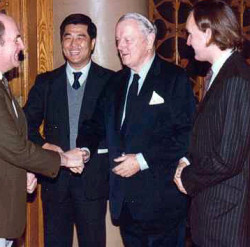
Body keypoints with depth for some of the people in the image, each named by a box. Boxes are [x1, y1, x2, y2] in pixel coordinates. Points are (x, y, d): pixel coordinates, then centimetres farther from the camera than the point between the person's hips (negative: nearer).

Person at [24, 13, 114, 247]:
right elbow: (27, 122, 9)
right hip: (55, 178, 2)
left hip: (93, 179, -2)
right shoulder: (45, 82, 7)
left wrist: (93, 149, -12)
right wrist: (43, 145, -7)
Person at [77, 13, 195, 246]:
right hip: (124, 196, 5)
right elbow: (97, 124, 14)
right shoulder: (116, 81, 13)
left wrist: (143, 160, -17)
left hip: (160, 198, -5)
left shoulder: (175, 78, -6)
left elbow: (186, 133, -14)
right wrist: (85, 149, -6)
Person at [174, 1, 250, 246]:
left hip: (226, 215, -9)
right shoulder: (221, 74, 9)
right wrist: (188, 163, 2)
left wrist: (188, 178, -9)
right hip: (209, 205, 9)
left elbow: (227, 159, -23)